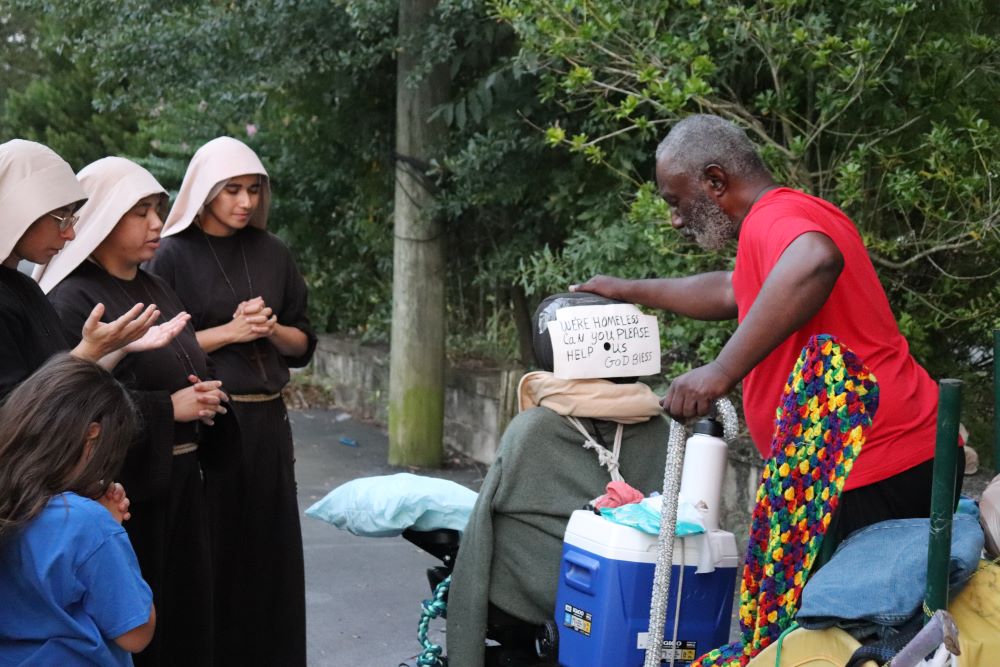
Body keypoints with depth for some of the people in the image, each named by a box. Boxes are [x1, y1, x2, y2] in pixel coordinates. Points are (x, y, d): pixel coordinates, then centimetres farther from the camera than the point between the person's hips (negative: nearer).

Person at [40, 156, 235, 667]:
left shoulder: (155, 290, 13)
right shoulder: (73, 301, -12)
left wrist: (203, 395, 0)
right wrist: (169, 408, -18)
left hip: (180, 479, 8)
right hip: (124, 487, -8)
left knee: (186, 609, 11)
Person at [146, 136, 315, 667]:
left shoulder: (272, 254, 9)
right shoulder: (173, 257, -4)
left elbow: (303, 343, 12)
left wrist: (272, 329, -9)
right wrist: (228, 332, -15)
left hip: (267, 422, 4)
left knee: (268, 548, 5)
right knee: (209, 552, -3)